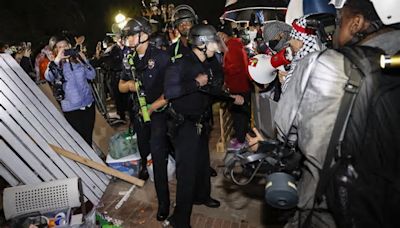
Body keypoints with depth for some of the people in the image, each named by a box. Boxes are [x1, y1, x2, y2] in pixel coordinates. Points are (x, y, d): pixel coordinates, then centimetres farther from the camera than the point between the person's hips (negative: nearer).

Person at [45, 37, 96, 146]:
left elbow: (92, 75, 2)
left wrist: (84, 61, -10)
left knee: (89, 136, 15)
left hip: (88, 102, 3)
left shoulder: (78, 59, 5)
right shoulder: (56, 64, -3)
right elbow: (48, 77, -24)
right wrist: (57, 59, -28)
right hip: (71, 107, -3)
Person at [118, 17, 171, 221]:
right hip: (138, 112, 5)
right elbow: (121, 87, 11)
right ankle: (143, 164, 59)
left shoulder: (161, 57, -14)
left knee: (158, 155, -11)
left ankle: (163, 201, 0)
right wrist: (128, 84, -13)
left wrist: (152, 107, -17)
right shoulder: (129, 59, 4)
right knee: (143, 146, 23)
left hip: (158, 112, -5)